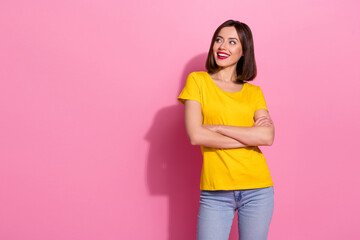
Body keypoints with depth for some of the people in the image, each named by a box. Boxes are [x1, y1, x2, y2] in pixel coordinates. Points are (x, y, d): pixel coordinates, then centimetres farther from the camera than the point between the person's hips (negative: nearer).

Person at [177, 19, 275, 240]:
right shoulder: (198, 81, 2)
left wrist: (216, 127, -13)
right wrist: (250, 136, -8)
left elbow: (268, 137, -8)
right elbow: (196, 136, -10)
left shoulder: (254, 92, 9)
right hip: (215, 191, -2)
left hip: (258, 189, 2)